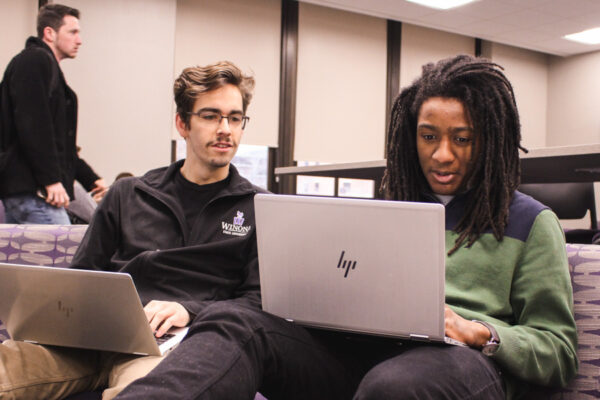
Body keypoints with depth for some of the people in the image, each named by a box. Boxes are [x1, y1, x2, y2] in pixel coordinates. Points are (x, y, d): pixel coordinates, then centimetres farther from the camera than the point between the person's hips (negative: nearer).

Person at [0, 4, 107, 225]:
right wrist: (51, 179, -22)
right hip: (32, 190, -10)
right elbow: (32, 125, -18)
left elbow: (59, 140, 29)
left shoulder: (46, 65, 26)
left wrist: (91, 179, 23)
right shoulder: (34, 61, -5)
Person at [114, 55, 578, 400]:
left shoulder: (530, 222, 13)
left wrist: (478, 331, -11)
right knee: (231, 322, -25)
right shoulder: (391, 211, 24)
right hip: (360, 349, 4)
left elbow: (559, 350, 8)